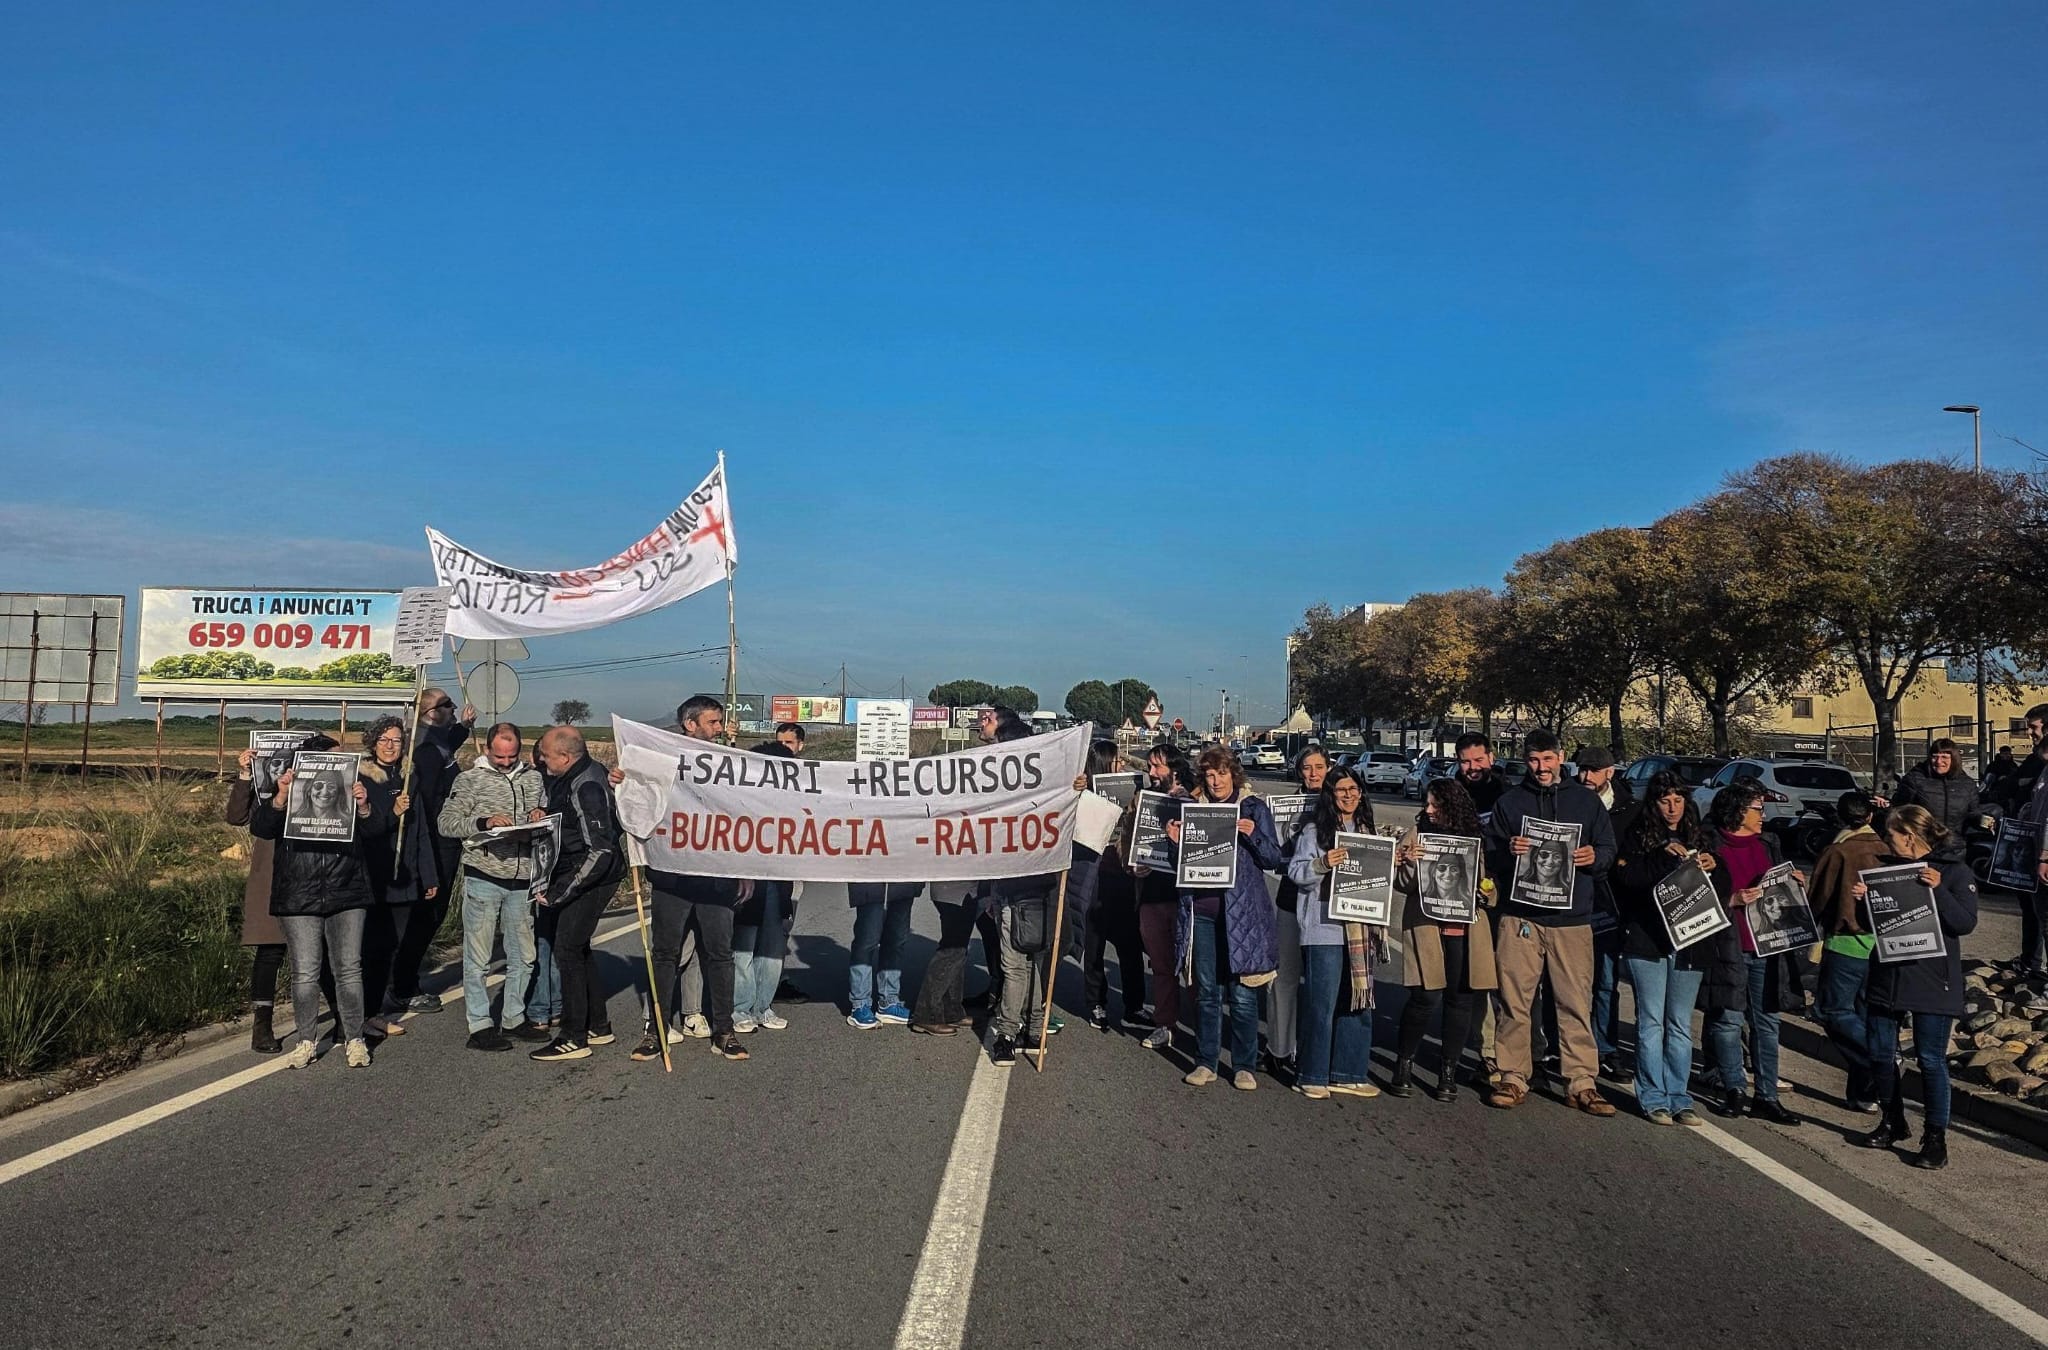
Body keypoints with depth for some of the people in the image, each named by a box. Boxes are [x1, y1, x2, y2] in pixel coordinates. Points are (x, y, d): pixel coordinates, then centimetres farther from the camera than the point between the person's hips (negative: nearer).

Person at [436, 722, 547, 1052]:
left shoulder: (533, 777, 11)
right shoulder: (470, 779, -1)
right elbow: (446, 823, -6)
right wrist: (483, 822, -21)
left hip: (521, 878, 5)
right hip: (483, 876, -4)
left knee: (522, 956, 12)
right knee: (478, 957, 1)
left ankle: (515, 1018, 25)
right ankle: (480, 1025, 8)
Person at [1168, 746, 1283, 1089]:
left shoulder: (1254, 808, 2)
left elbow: (1274, 859, 0)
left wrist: (1252, 835, -17)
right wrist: (1176, 840, -4)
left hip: (1242, 913, -2)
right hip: (1202, 910, 3)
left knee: (1242, 994, 0)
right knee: (1206, 991, 8)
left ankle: (1244, 1066, 12)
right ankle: (1205, 1063, 18)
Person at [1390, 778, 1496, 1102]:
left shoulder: (1475, 837, 8)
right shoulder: (1417, 833, 4)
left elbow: (1491, 879, 18)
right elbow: (1401, 885, 1)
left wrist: (1489, 891, -4)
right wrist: (1407, 863, -19)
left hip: (1466, 930, 3)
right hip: (1426, 926, -2)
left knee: (1461, 999, 5)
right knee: (1426, 998, -9)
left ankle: (1449, 1072, 18)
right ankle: (1404, 1064, 11)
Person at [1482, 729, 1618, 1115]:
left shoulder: (1585, 801, 12)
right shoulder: (1509, 801, 9)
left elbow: (1609, 851, 13)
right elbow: (1489, 857, 8)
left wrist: (1594, 857, -9)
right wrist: (1508, 852, -14)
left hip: (1573, 918, 1)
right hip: (1520, 916, 0)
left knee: (1577, 1003, 0)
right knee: (1514, 1002, 0)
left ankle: (1582, 1082, 8)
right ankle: (1513, 1079, 10)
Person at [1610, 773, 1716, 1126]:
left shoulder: (1696, 838, 12)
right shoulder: (1637, 835, 1)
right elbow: (1626, 878, -13)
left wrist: (1709, 868, -7)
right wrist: (1663, 856, -21)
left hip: (1688, 942, 4)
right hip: (1646, 940, -3)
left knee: (1681, 1025, 8)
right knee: (1651, 1021, -1)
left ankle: (1679, 1099, 15)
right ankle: (1654, 1099, 5)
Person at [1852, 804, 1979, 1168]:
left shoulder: (1955, 871, -6)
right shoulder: (1889, 867, 8)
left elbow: (1966, 923, -14)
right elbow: (1873, 920, 12)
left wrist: (1939, 890, -26)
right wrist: (1863, 899, -7)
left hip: (1933, 982, -5)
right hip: (1886, 976, 6)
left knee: (1930, 1059, -2)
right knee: (1880, 1054, 11)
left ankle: (1936, 1137, 9)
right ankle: (1893, 1123, 27)